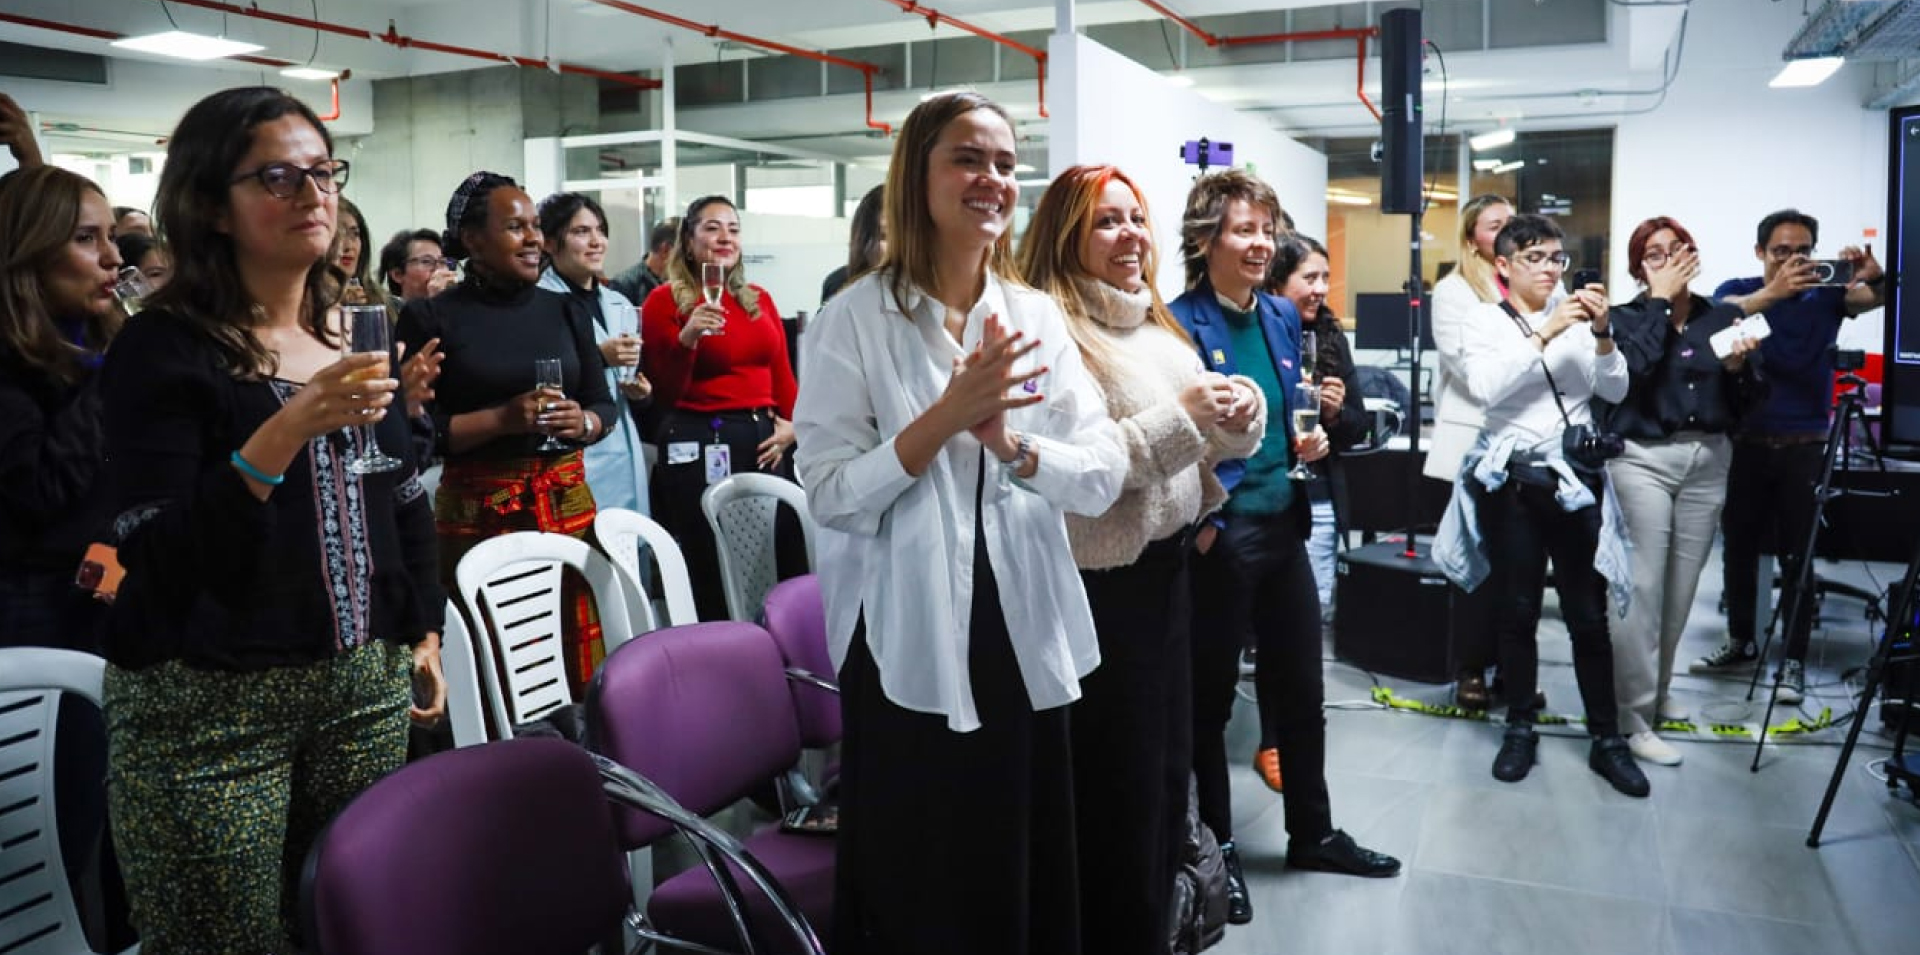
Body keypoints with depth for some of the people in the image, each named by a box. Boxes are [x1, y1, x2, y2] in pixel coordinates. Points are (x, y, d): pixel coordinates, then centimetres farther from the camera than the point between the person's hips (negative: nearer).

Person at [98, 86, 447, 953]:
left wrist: (423, 630, 15)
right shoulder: (162, 350, -10)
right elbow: (157, 557, -18)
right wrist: (286, 432, -28)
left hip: (367, 682, 5)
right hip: (208, 705, -5)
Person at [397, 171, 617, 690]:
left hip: (568, 503, 4)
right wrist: (501, 419, -16)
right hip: (477, 512, -3)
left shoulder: (565, 311, 10)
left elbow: (604, 404, 14)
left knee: (580, 668, 2)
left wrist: (582, 423, -7)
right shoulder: (431, 317, -2)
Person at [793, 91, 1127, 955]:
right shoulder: (855, 318, -6)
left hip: (1023, 635, 4)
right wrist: (948, 415, -23)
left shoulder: (1038, 317, 6)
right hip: (907, 644, -4)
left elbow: (1105, 476, -1)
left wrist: (1010, 443, -19)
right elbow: (830, 494, -13)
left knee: (1029, 879, 15)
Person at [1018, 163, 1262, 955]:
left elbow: (1203, 449, 17)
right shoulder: (1053, 330, -15)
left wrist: (1241, 413, -4)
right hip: (1102, 579, -9)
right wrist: (1184, 412, -24)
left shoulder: (1157, 325, 12)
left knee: (1166, 764, 19)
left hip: (1167, 564, 9)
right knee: (1118, 781, 4)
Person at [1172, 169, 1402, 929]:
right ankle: (1215, 848, 24)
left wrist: (1307, 440, 1)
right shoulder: (1181, 325, -13)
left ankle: (1312, 833, 34)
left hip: (1283, 524, 7)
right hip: (1217, 533, -7)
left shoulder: (1282, 317, 9)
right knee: (1210, 696, 8)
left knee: (1301, 689, 17)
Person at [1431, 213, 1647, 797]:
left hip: (1577, 479, 1)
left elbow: (1615, 391, 3)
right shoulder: (1486, 323, 1)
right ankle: (1520, 729, 20)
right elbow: (1485, 387, -16)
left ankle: (1607, 739, 12)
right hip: (1513, 481, -1)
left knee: (1588, 614, 3)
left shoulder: (1576, 321, 8)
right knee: (1516, 613, 7)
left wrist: (1603, 336, -12)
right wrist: (1542, 335, -20)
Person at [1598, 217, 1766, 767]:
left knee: (1681, 588, 11)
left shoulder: (1724, 318, 9)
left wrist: (1738, 367, -12)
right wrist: (1661, 299, -12)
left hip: (1709, 462, 4)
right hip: (1644, 461, -4)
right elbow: (1634, 364, -22)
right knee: (1641, 588, -9)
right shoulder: (1626, 318, 1)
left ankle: (1656, 691, 29)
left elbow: (1753, 401, 8)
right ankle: (1633, 718, -5)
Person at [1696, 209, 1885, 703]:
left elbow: (1878, 298, -13)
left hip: (1805, 445, -1)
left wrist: (1875, 275, -36)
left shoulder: (1827, 295, 4)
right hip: (1746, 440, 1)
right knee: (1738, 546, 10)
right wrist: (1773, 292, -39)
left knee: (1797, 556, 1)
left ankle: (1794, 661, 5)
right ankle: (1740, 642, 25)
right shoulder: (1739, 290, 1)